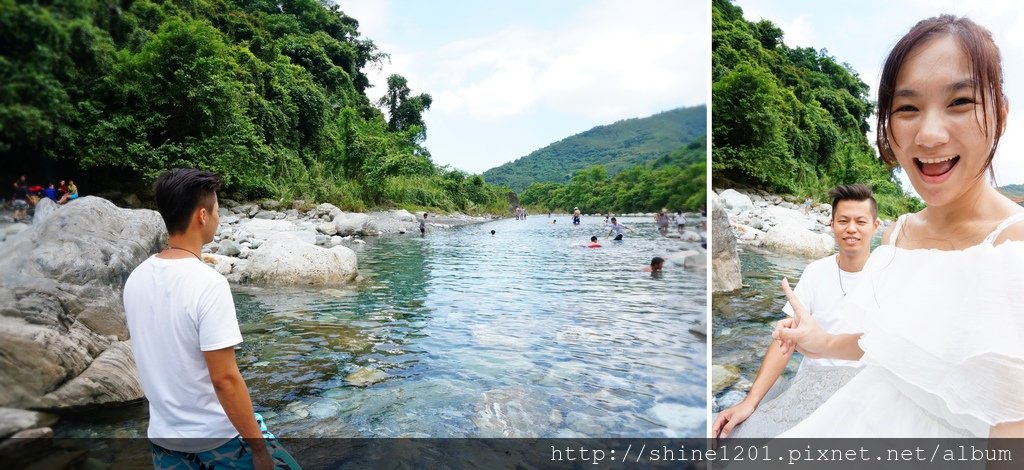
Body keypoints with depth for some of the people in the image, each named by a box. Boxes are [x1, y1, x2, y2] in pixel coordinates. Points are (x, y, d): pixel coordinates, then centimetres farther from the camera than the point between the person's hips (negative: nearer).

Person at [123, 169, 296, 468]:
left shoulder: (136, 279, -2)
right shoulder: (208, 283, -24)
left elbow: (151, 352, 9)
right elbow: (224, 379, -24)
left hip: (164, 435, 7)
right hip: (219, 435, -6)